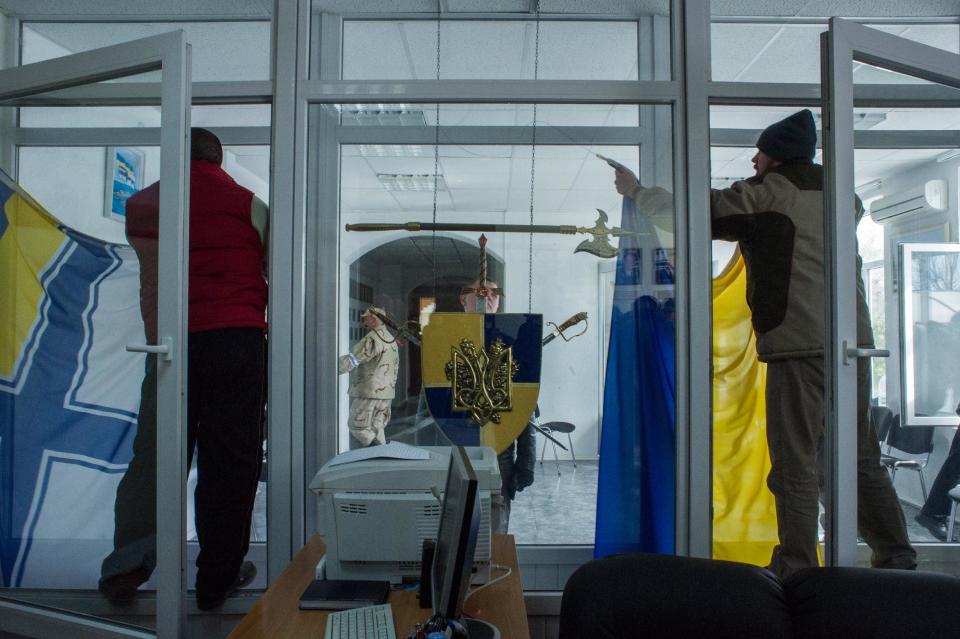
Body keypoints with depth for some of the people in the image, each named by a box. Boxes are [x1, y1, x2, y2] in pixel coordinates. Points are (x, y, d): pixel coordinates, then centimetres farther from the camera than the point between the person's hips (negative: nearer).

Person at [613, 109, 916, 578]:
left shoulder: (765, 193, -1)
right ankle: (897, 559, 20)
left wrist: (634, 190, 12)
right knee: (862, 457, 14)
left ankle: (797, 570, 2)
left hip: (798, 344, -7)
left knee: (795, 461, -2)